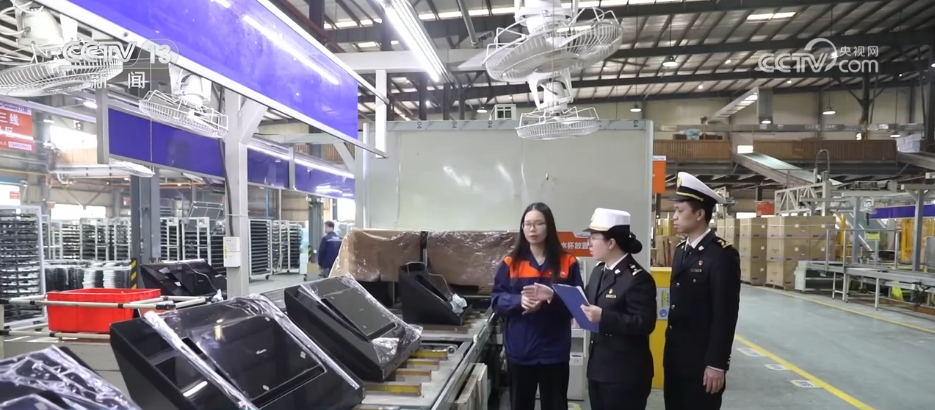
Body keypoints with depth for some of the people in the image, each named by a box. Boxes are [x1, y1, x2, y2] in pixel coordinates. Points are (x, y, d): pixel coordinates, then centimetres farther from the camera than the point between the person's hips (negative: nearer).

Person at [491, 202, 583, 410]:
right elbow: (496, 300, 0)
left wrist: (553, 297, -21)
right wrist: (519, 301, -20)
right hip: (520, 350, 1)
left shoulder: (567, 262, -1)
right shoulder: (511, 262, 1)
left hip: (554, 350, -1)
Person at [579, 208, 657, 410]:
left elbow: (644, 324, -21)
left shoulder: (638, 278, -16)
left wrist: (604, 317, -28)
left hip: (625, 373, -8)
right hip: (598, 367, 8)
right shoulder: (598, 271, 11)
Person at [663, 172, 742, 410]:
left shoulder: (722, 255, -15)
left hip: (702, 362, -7)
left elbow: (725, 315, -18)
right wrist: (670, 349, 15)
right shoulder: (681, 250, 10)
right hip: (675, 358, 8)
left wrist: (716, 364, -18)